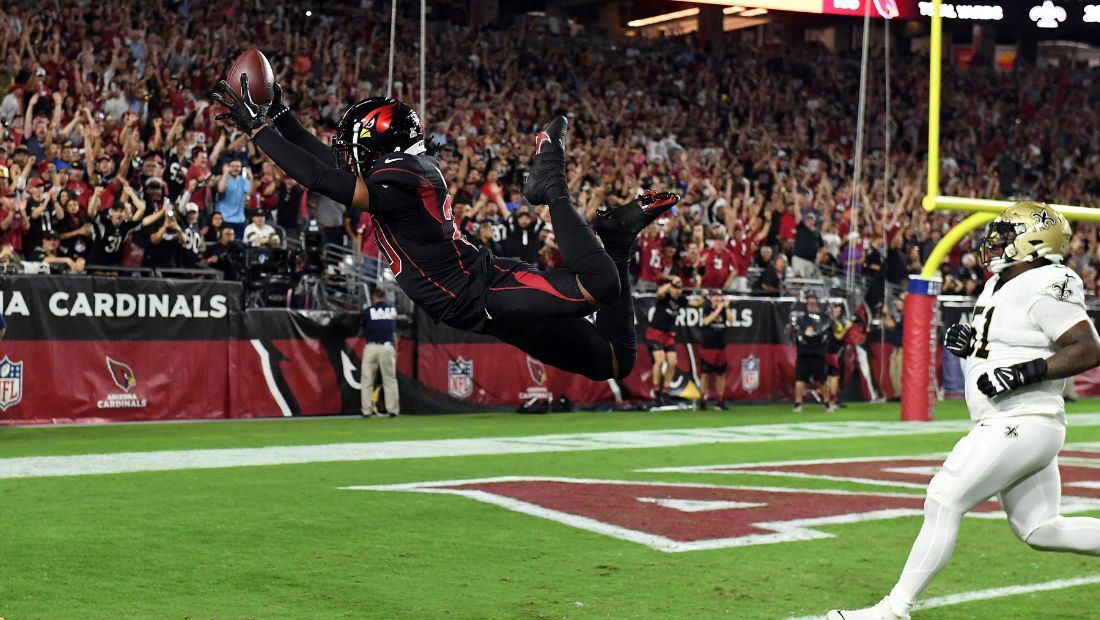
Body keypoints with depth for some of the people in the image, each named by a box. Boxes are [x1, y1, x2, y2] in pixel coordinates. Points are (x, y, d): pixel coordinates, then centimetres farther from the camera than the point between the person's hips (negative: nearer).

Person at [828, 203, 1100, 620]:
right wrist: (966, 341, 5)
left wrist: (1022, 373, -25)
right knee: (1041, 531, 13)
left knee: (944, 503, -8)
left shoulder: (1044, 289, -16)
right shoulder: (1000, 287, 14)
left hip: (1021, 426, -10)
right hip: (1009, 426, 10)